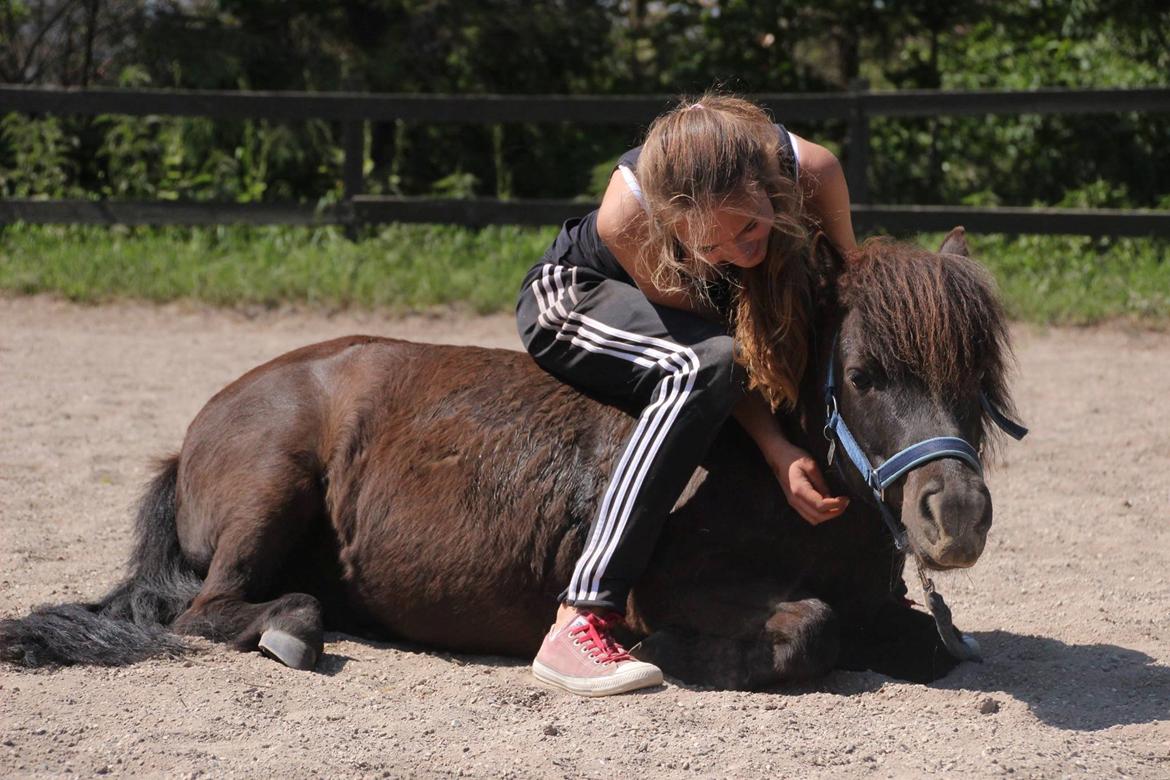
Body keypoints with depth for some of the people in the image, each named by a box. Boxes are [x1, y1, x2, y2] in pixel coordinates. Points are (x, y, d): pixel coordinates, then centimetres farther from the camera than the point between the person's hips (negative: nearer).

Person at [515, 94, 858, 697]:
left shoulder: (812, 172, -31)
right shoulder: (626, 215, -38)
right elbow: (709, 344, -29)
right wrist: (778, 454, -37)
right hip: (572, 300, -6)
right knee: (700, 366, -35)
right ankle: (581, 621, -41)